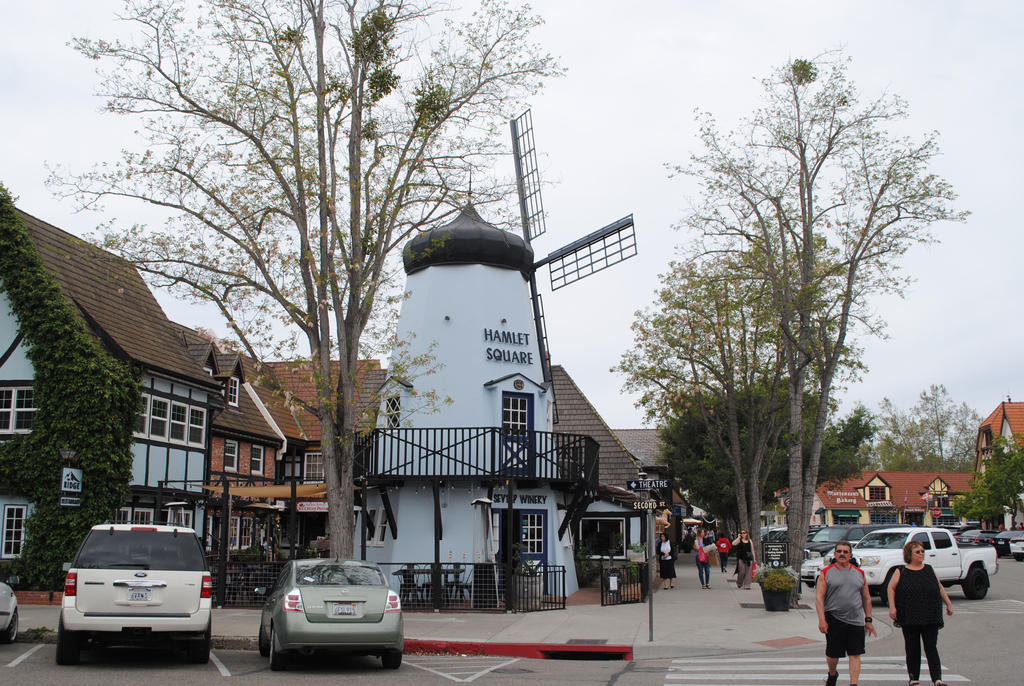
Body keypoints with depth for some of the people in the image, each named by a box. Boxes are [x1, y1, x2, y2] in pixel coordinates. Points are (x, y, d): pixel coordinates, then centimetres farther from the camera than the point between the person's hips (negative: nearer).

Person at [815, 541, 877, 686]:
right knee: (832, 654, 6)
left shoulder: (859, 573, 10)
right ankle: (832, 674, 34)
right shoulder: (826, 573, 1)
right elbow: (819, 597, -4)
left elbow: (866, 598, 15)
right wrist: (822, 620, -13)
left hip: (856, 621, 2)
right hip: (834, 619, -2)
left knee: (855, 655, -4)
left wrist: (868, 620, 10)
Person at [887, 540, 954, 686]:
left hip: (930, 618, 1)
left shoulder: (929, 570, 11)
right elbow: (891, 588, 2)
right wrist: (892, 607, -9)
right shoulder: (901, 572, 3)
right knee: (912, 649, 4)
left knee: (931, 647, -4)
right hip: (909, 618, -1)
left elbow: (940, 588, 19)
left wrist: (948, 603, 14)